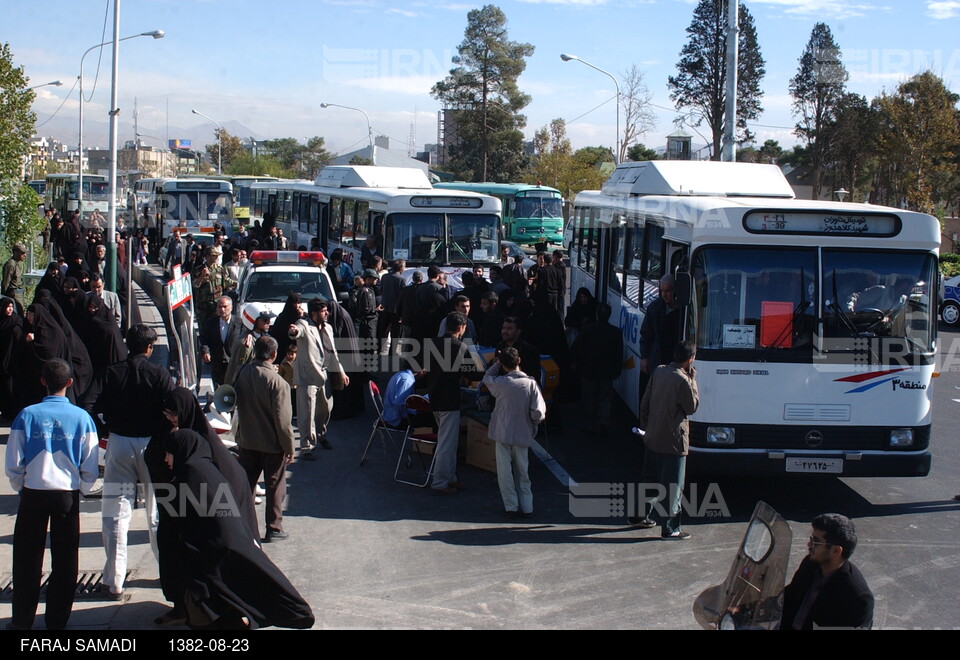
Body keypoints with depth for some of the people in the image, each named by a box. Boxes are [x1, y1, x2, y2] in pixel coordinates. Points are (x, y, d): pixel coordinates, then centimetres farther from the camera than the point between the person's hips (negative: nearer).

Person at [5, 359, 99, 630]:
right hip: (68, 495, 0)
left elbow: (14, 463, -3)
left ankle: (22, 620, 16)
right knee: (65, 558, 9)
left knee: (27, 557, 11)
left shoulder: (27, 416, -6)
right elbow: (90, 467, -2)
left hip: (33, 494, 0)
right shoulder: (81, 418, -6)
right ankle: (57, 620, 12)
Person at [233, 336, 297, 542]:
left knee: (246, 482, 18)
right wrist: (289, 447, -10)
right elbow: (283, 419, -20)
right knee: (275, 486, 9)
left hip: (246, 440, 5)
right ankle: (274, 529, 16)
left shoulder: (243, 373, -8)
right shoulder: (277, 382, -24)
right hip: (272, 443, -5)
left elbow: (236, 401, 7)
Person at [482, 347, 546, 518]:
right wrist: (531, 425, 4)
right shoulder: (531, 383, -11)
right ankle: (527, 507, 15)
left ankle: (511, 507, 6)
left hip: (502, 434, -2)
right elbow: (538, 412, -14)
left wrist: (496, 364, 17)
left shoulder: (500, 383, -12)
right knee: (522, 472, 14)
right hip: (523, 435, 2)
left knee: (505, 472, 7)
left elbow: (487, 378, 12)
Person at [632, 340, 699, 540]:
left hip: (652, 438, 8)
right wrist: (693, 380, -5)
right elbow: (692, 407, -7)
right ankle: (670, 529, 4)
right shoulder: (683, 381, -21)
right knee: (673, 486, 1)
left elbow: (645, 402, 8)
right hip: (673, 441, -8)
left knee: (648, 478, 22)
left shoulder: (659, 371, 2)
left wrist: (645, 426, 20)